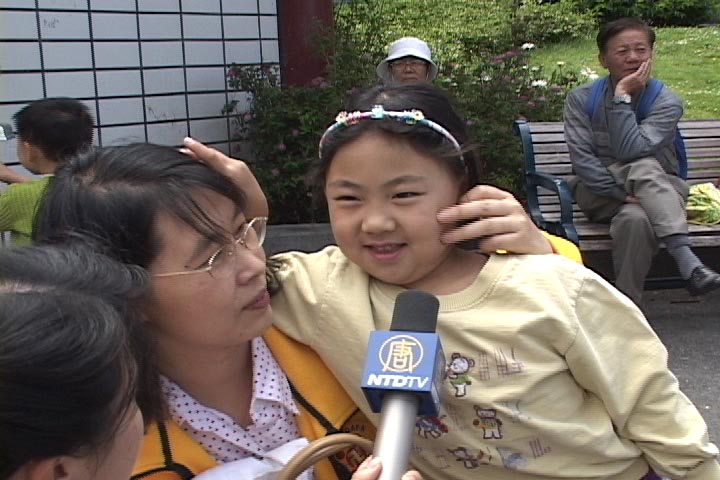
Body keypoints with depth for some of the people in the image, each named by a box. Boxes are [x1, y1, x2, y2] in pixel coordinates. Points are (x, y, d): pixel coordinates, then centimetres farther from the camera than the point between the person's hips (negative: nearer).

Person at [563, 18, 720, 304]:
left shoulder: (667, 102, -7)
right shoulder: (581, 99, -2)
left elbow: (629, 150, -23)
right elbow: (581, 160, -14)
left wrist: (622, 97, -20)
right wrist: (622, 193, -25)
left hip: (659, 191, 1)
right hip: (600, 194, 0)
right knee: (643, 168, -35)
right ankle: (688, 263, -45)